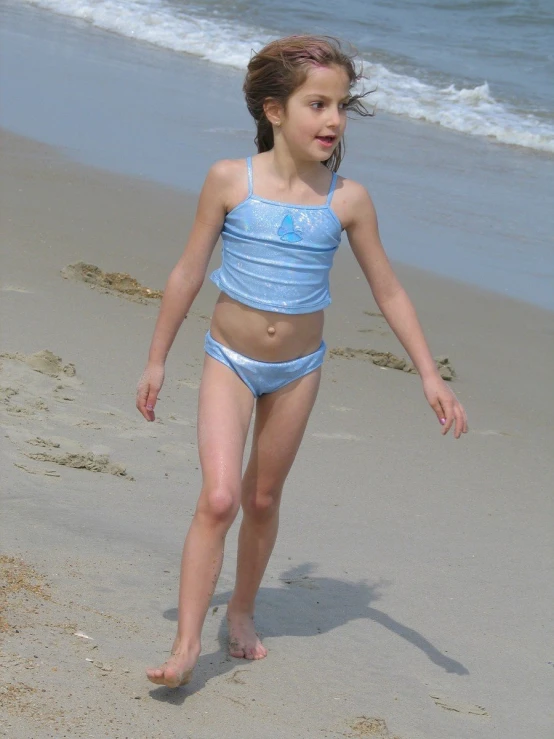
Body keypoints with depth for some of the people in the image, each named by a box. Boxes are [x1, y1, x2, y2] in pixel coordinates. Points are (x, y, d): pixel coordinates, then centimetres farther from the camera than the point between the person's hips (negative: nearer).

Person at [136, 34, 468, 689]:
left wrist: (429, 375, -2)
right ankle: (186, 645, -12)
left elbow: (388, 292, 1)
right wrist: (157, 359, 2)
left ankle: (242, 611, 37)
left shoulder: (347, 200, -9)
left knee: (263, 498, 15)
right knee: (218, 498, -15)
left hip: (298, 369, 2)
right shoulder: (230, 180, -13)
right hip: (230, 361, -2)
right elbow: (188, 272, -3)